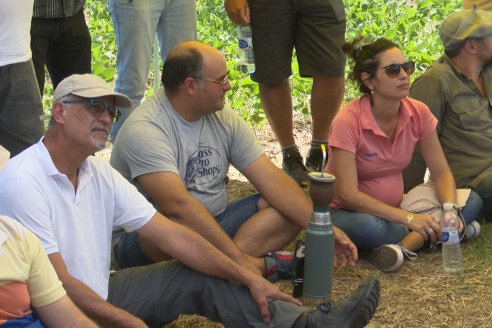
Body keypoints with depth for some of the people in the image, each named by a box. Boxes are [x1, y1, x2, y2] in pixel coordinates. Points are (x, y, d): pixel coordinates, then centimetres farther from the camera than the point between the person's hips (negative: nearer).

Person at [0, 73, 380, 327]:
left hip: (101, 294, 9)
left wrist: (247, 277, -4)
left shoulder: (99, 173, 5)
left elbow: (171, 234, 2)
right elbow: (57, 283, -23)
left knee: (198, 278, 0)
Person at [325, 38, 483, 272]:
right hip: (348, 212, -6)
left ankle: (402, 244, -29)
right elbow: (347, 194, -26)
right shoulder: (348, 121, -22)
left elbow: (441, 173, -1)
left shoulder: (418, 113, -6)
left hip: (394, 207, 7)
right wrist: (408, 219, -32)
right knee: (366, 226, -42)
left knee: (471, 201, -14)